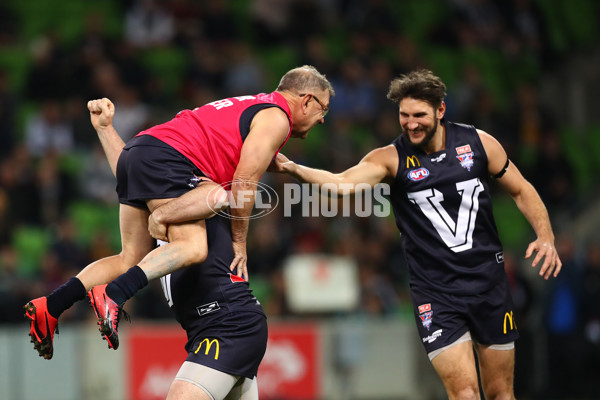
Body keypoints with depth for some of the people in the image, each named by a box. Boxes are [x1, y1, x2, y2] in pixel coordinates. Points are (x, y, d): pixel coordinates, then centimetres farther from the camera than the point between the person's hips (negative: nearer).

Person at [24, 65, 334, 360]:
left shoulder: (252, 107, 30)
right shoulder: (276, 118, -1)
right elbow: (243, 184, -6)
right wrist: (239, 241, 1)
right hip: (164, 157, -10)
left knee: (131, 260, 9)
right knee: (192, 248, -22)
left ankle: (50, 306, -1)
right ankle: (113, 295, -37)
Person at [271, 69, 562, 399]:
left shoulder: (477, 143, -1)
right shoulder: (391, 158, -7)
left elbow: (522, 191, 11)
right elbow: (343, 182, -24)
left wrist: (546, 237, -3)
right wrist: (293, 169, -40)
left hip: (489, 281, 3)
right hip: (435, 292, -2)